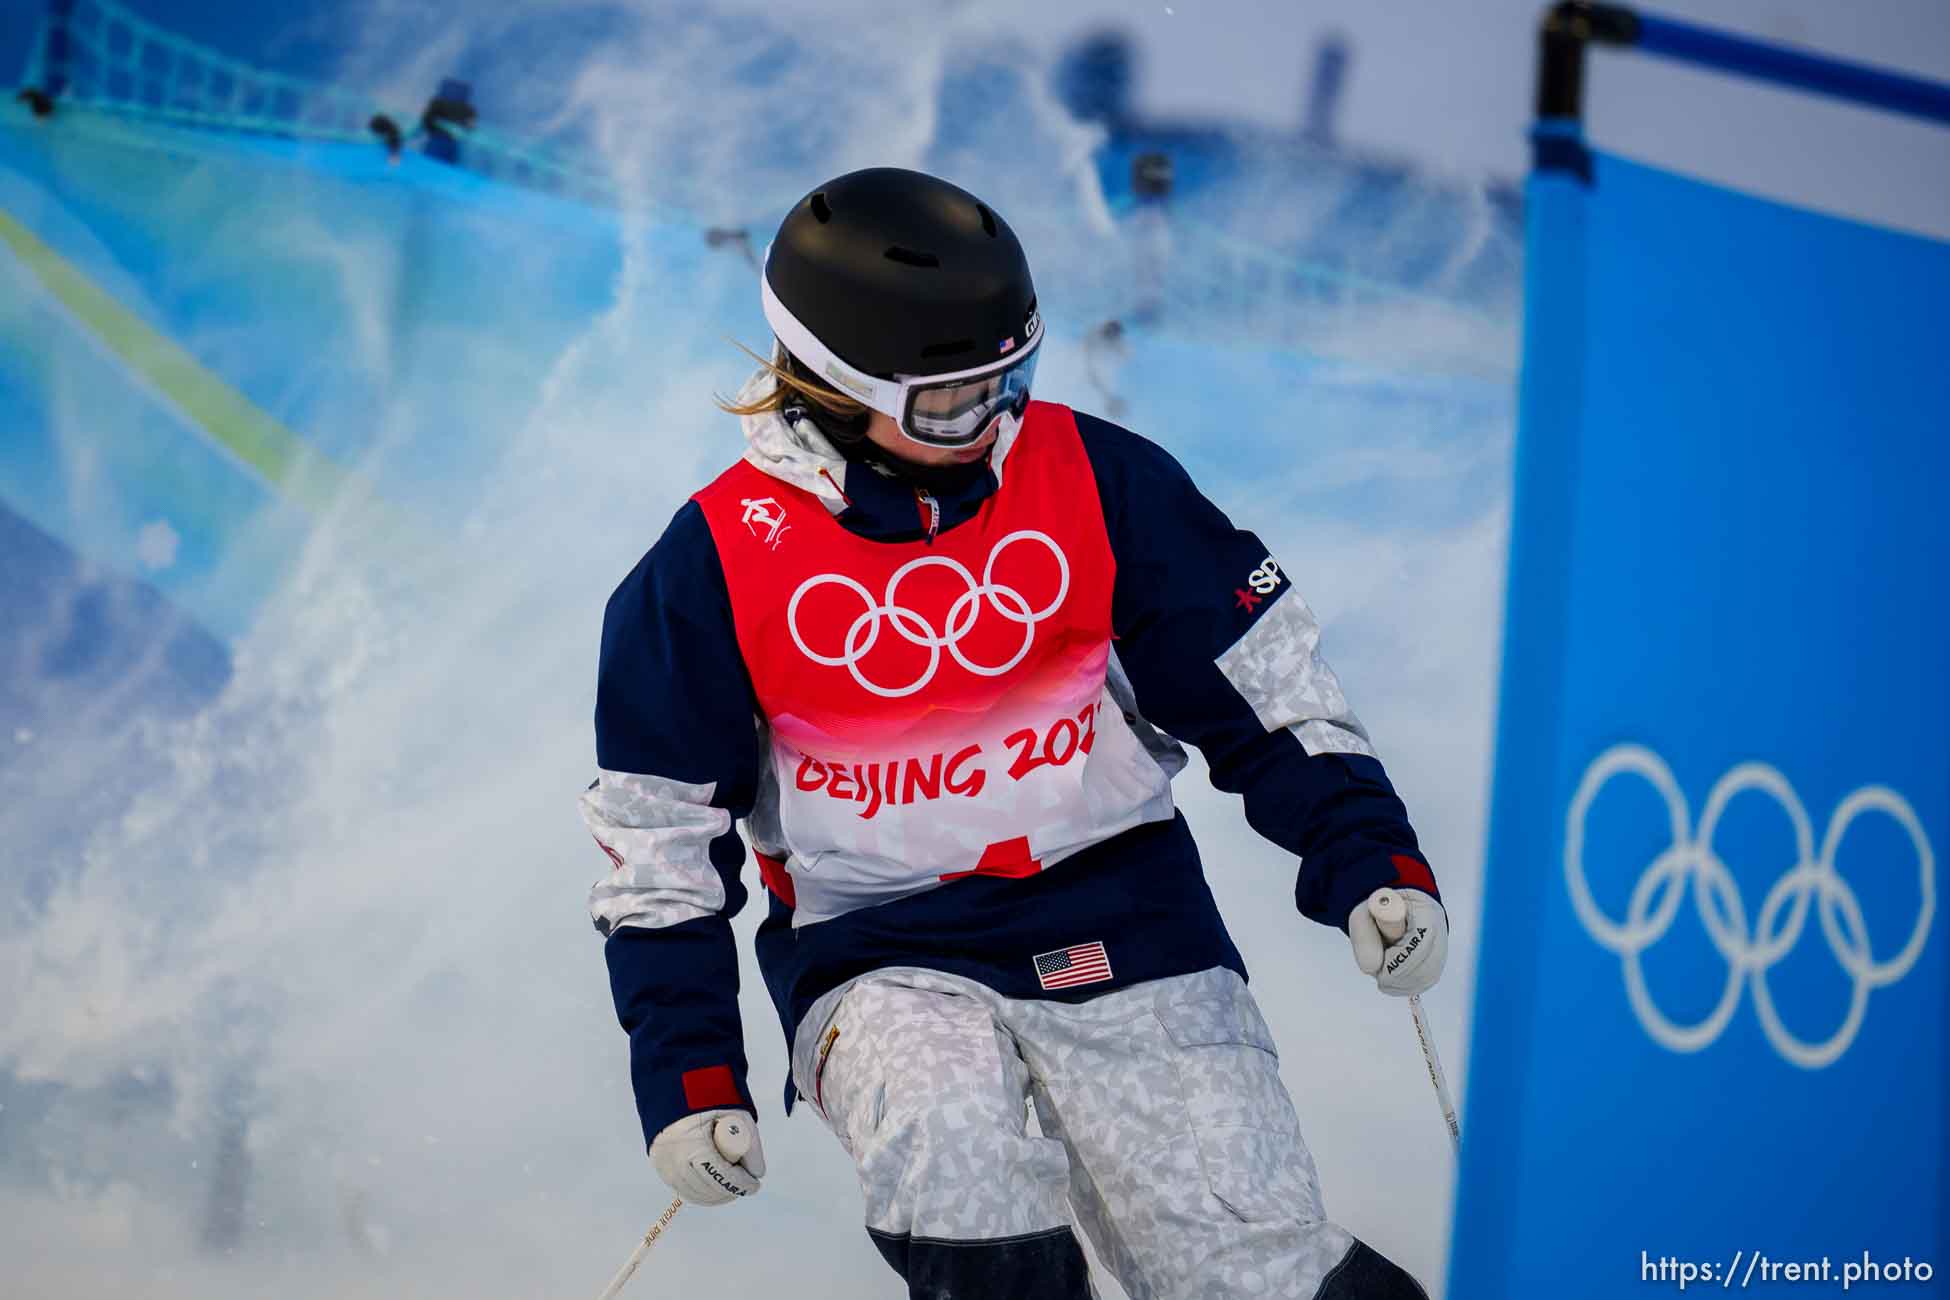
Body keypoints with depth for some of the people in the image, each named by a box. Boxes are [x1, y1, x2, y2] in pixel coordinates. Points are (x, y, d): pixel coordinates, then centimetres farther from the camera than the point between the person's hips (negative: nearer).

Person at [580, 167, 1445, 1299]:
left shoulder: (1093, 477, -4)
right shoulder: (716, 567, -6)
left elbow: (1261, 679, 4)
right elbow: (660, 842, 2)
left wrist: (1368, 859, -8)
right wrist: (690, 1075, -4)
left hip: (1122, 917, 1)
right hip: (883, 959, -1)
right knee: (944, 1146, -34)